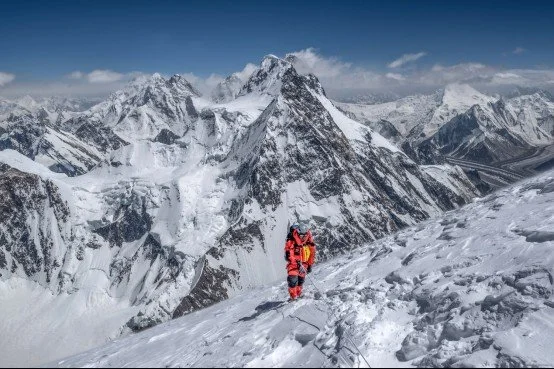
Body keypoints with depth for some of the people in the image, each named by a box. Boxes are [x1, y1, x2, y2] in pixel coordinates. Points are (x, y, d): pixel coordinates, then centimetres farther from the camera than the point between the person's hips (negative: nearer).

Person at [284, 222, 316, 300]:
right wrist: (298, 264, -33)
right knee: (293, 279, -19)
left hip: (304, 263, 4)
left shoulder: (309, 241, -8)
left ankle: (298, 294, 33)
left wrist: (310, 265, 9)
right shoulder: (291, 241, -22)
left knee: (301, 280, 12)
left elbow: (312, 253, 6)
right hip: (293, 262, -4)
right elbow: (289, 255, -26)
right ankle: (293, 296, -4)